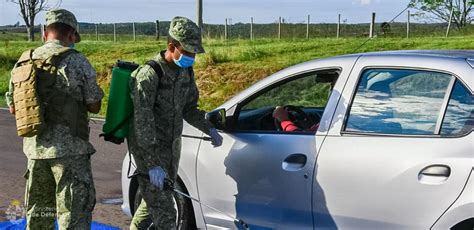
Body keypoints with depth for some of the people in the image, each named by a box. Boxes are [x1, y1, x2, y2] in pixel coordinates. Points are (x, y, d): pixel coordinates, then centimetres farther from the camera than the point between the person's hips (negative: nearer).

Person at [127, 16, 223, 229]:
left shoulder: (186, 72, 3)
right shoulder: (149, 74, -21)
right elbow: (142, 122, -24)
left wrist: (209, 129, 0)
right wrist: (153, 164, -28)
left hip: (172, 145, 8)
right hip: (148, 147, -8)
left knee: (154, 198, 21)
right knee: (163, 209, -10)